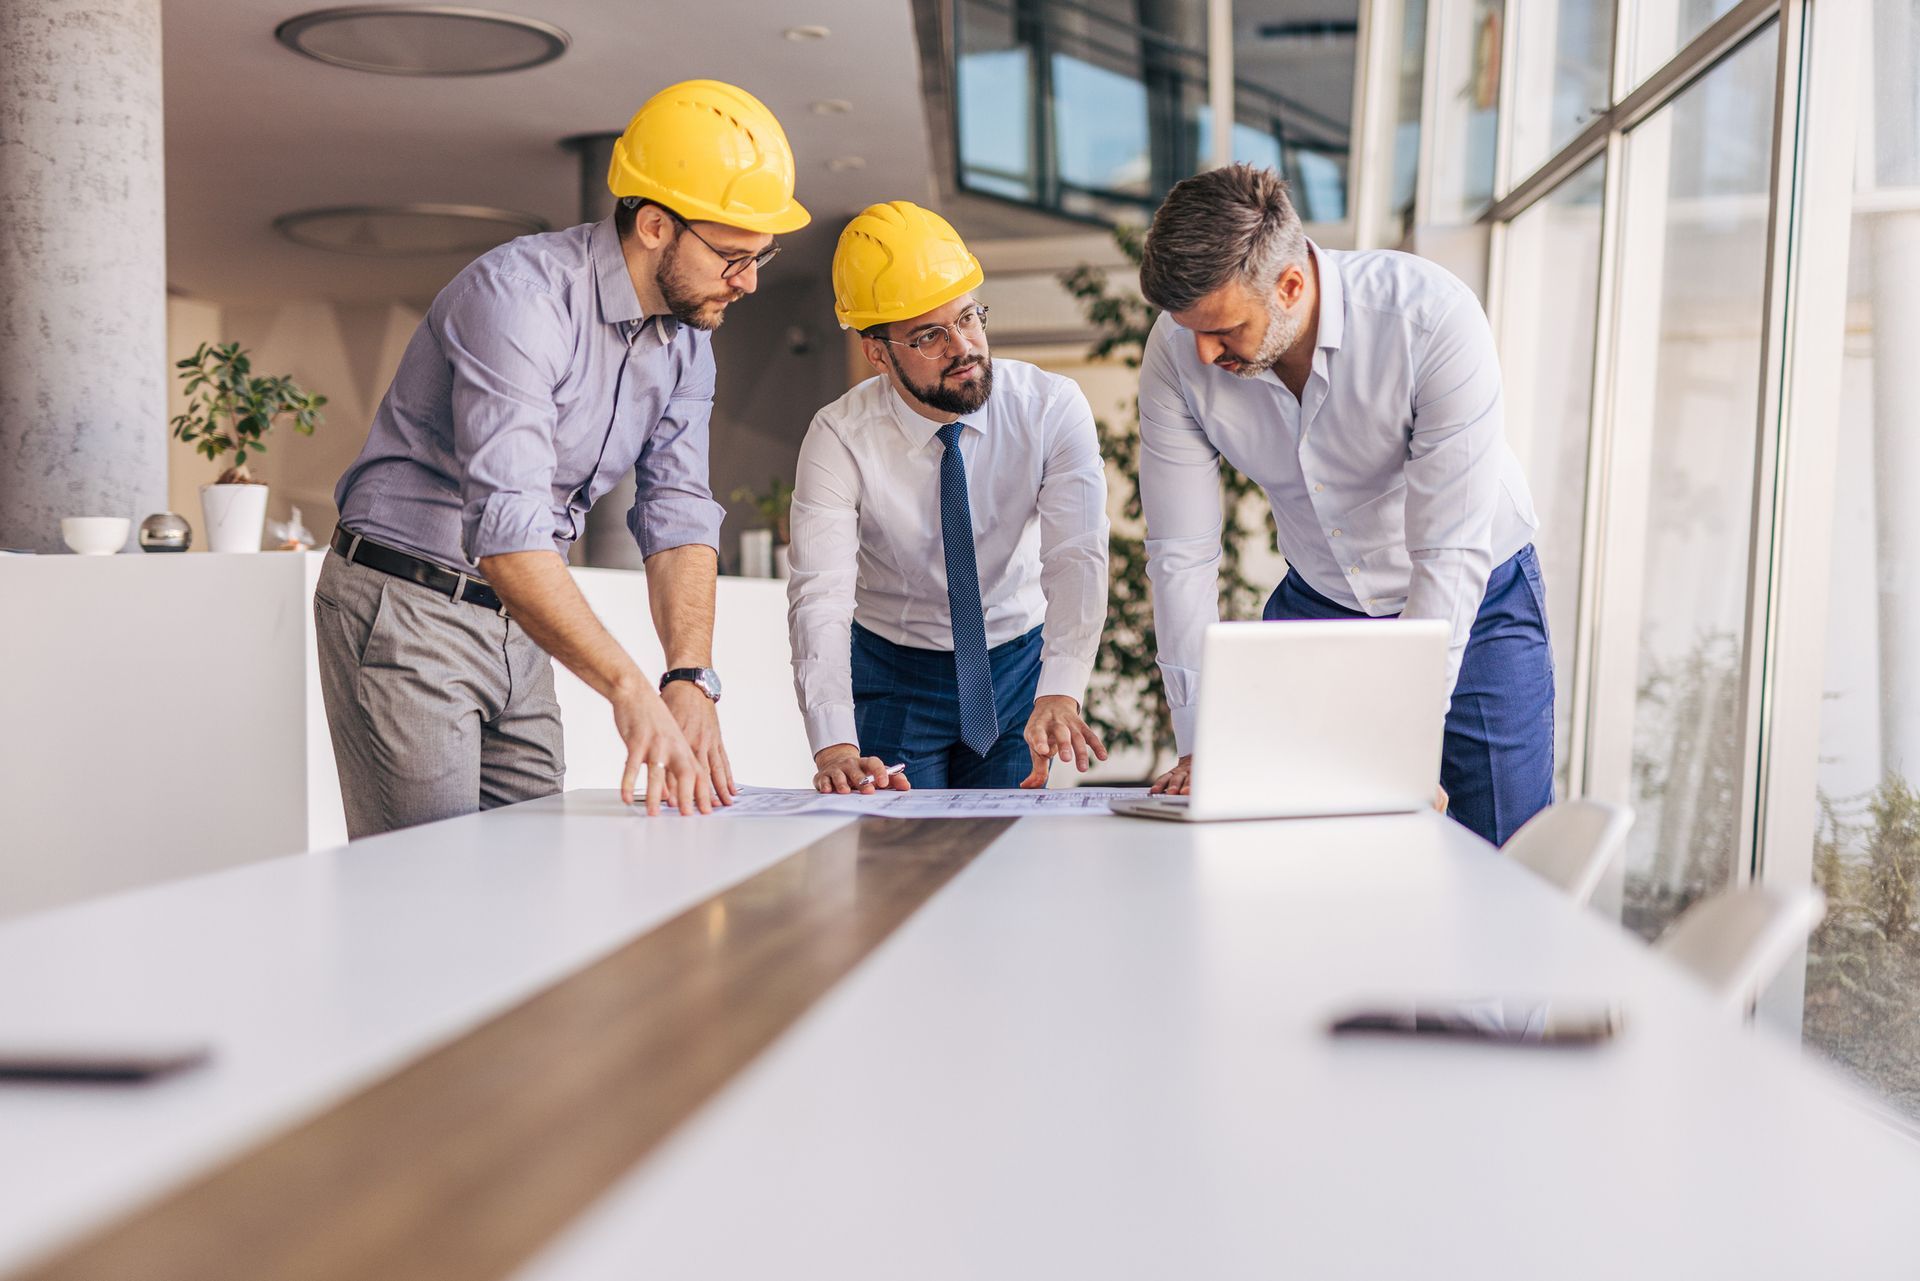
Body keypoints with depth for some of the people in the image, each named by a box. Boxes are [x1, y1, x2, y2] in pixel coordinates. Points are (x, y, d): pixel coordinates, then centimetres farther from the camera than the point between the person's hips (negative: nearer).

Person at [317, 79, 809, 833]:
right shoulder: (520, 296, -23)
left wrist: (691, 679, -19)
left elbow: (679, 518, -2)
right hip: (407, 607, -7)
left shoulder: (686, 342, 3)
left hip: (517, 622, 8)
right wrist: (631, 691, -42)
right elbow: (507, 528, -34)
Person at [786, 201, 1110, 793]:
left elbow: (1076, 557, -30)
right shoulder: (839, 439, -21)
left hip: (1022, 664, 1)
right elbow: (820, 596, -31)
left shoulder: (1052, 407, -18)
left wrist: (1059, 694, -49)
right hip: (894, 673, -1)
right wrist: (835, 748, -48)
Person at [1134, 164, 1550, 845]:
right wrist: (1203, 742, -21)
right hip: (1317, 609, 3)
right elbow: (1181, 555, -13)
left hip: (1475, 607, -3)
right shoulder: (1176, 352, -18)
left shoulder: (1434, 317, -30)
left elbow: (1452, 553, -29)